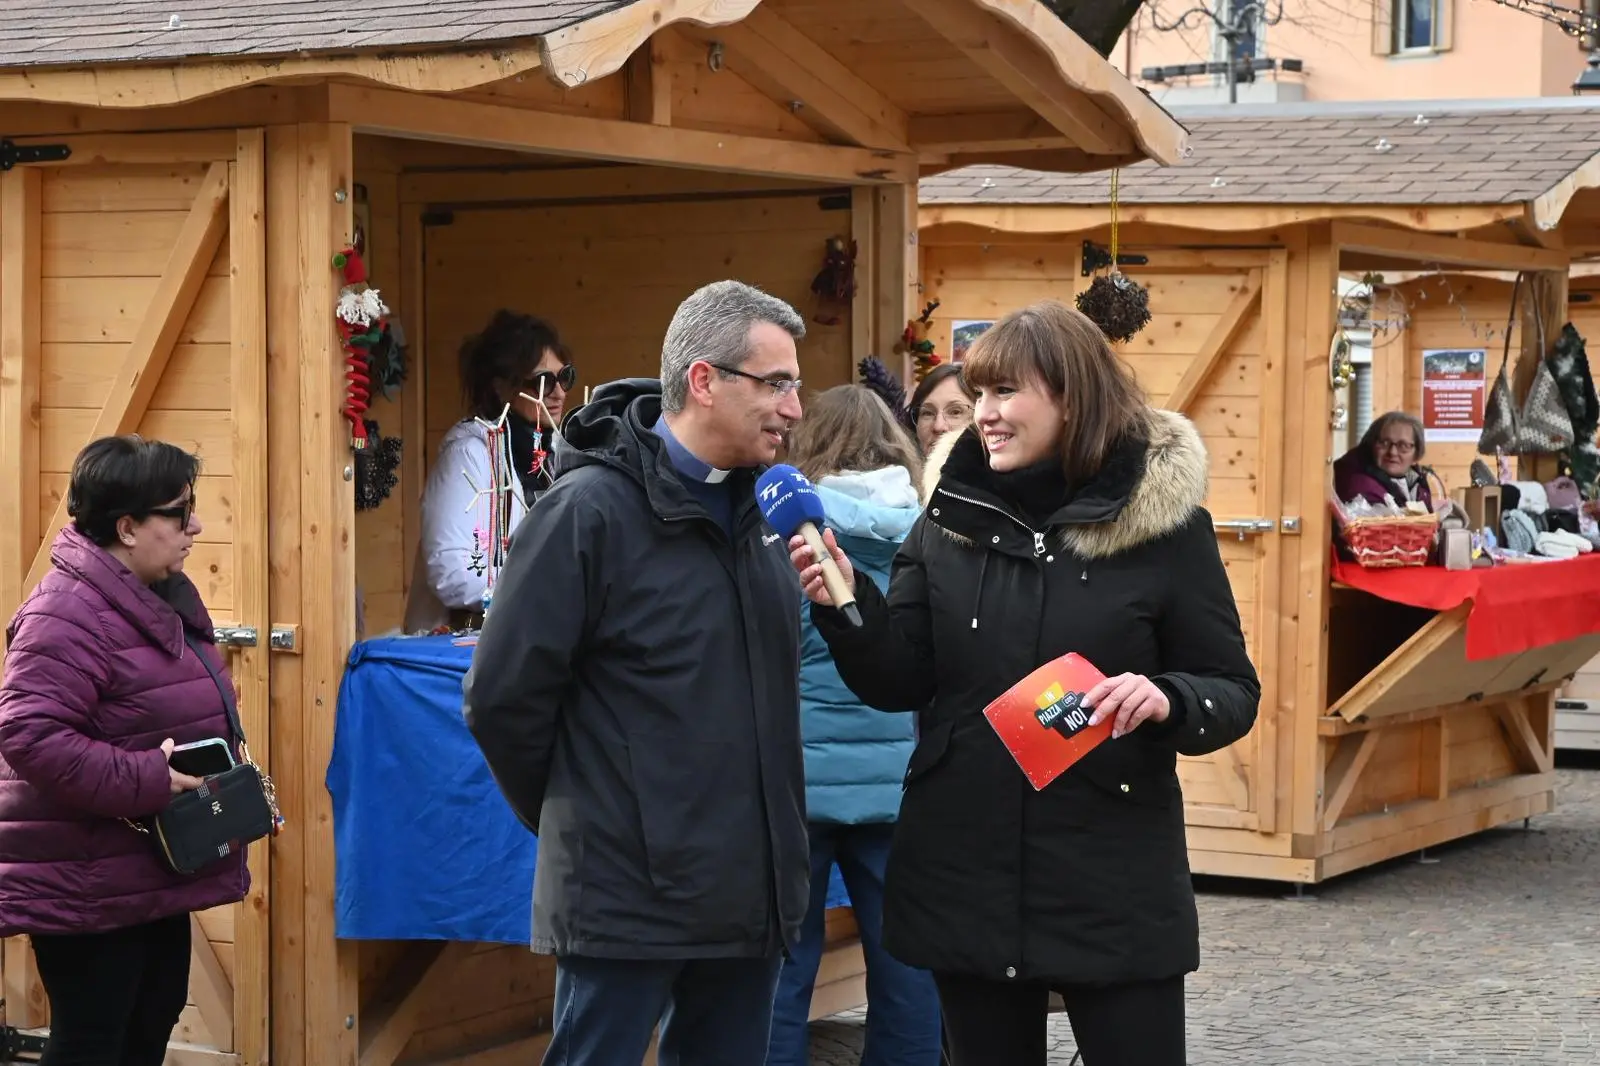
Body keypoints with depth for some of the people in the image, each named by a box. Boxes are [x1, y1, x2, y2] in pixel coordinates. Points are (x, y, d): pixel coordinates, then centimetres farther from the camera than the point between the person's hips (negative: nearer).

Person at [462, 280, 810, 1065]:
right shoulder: (590, 509, -13)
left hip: (747, 893, 7)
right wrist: (576, 817, 0)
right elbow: (504, 698, -11)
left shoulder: (757, 510, 10)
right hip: (626, 898, -7)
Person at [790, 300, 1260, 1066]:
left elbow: (1235, 692, -3)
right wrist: (848, 605, -15)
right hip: (965, 878, 3)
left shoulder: (1164, 521, -6)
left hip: (1114, 881, -3)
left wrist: (1167, 701, -24)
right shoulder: (949, 514, 3)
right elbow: (899, 683, 3)